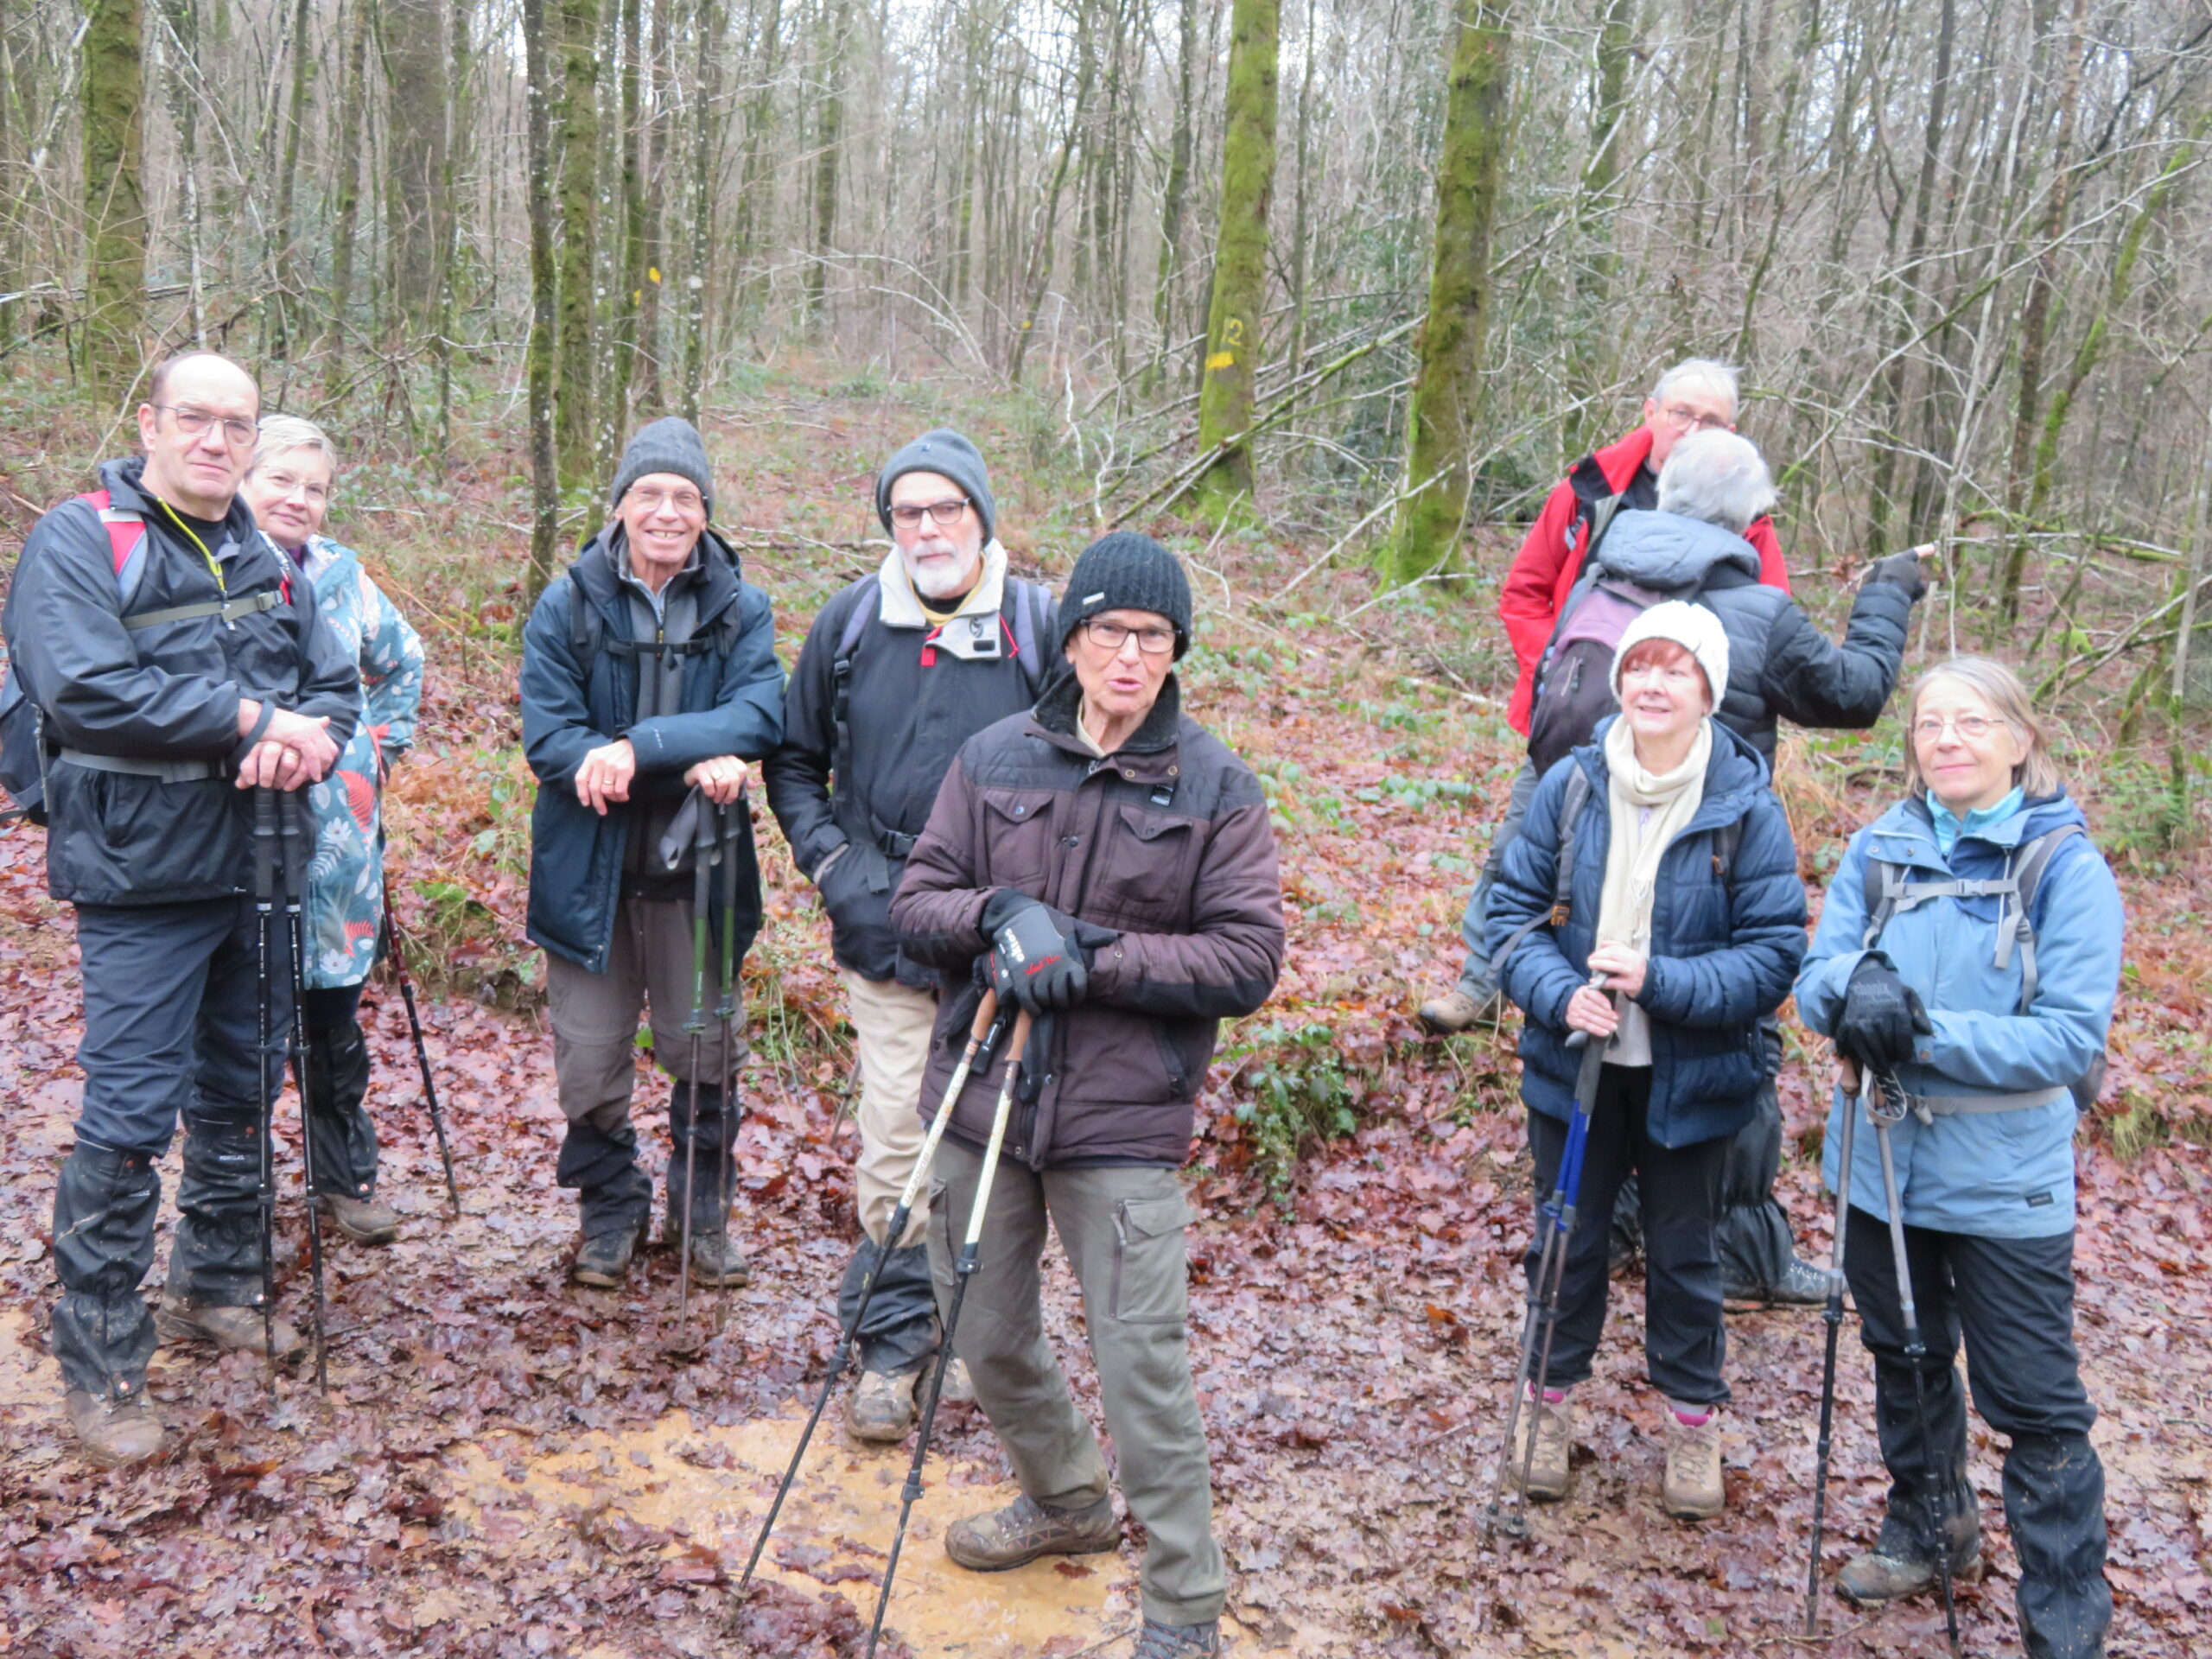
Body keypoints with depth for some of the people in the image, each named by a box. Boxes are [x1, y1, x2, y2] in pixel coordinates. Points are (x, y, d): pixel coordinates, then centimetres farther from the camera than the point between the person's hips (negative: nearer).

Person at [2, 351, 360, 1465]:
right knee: (130, 1115, -5)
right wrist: (252, 717, -20)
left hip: (260, 865, 6)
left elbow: (334, 687, 9)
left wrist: (305, 744, -14)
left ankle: (217, 1289, 35)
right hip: (143, 875, -6)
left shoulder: (267, 559, 11)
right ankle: (98, 1368, 6)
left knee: (241, 1092, 17)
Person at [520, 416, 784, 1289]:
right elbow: (547, 738, -12)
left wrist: (639, 747, -29)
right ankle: (609, 1207, 30)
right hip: (589, 868, 0)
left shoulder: (741, 610, 0)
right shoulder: (566, 606, -2)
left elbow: (759, 716, -17)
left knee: (704, 1052, 10)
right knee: (590, 1062, 8)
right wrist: (693, 760, -22)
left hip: (697, 870, 0)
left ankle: (704, 1208, 31)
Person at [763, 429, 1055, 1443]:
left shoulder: (1040, 627, -5)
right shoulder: (851, 623, 2)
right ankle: (893, 1340, 19)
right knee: (894, 1143, 3)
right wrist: (832, 864, -1)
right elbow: (793, 759, 13)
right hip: (886, 931, 1)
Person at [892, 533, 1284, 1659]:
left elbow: (1247, 960, -9)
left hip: (1123, 1120, -4)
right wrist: (1001, 914, -17)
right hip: (982, 1096, 4)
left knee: (1143, 1368, -4)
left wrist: (1090, 956, -17)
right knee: (986, 1336, 19)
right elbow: (916, 906, 4)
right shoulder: (993, 760, 3)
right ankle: (1065, 1500, 46)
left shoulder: (1218, 789, -4)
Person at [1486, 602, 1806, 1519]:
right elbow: (1514, 907, -1)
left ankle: (1693, 1419, 36)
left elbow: (1774, 953, -11)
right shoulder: (1570, 786, -7)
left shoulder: (1748, 808, -12)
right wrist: (1560, 994, -19)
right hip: (1574, 1064, 2)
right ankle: (1551, 1399, 37)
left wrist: (1661, 982, -23)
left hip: (1691, 1076, -1)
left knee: (1684, 1254, 15)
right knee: (1568, 1239, 16)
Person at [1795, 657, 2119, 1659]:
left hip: (2003, 1184, -4)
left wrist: (1926, 1033, -25)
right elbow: (1816, 975, -4)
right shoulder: (1878, 849, 0)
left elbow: (2073, 1037, -17)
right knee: (1905, 1360, 22)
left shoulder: (2067, 865, -11)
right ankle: (1929, 1528, 45)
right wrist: (1853, 989, -27)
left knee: (2034, 1404, 4)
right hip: (1881, 1158, 4)